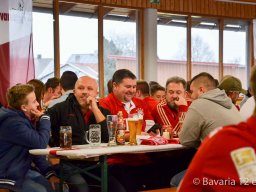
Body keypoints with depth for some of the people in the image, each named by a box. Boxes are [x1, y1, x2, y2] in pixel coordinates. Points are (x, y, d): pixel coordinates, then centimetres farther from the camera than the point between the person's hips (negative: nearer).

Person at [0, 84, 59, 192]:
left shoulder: (22, 119, 8)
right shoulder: (13, 123, -25)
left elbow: (35, 149, 8)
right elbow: (40, 144, -27)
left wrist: (49, 173, -1)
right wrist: (44, 119, -12)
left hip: (21, 170, 10)